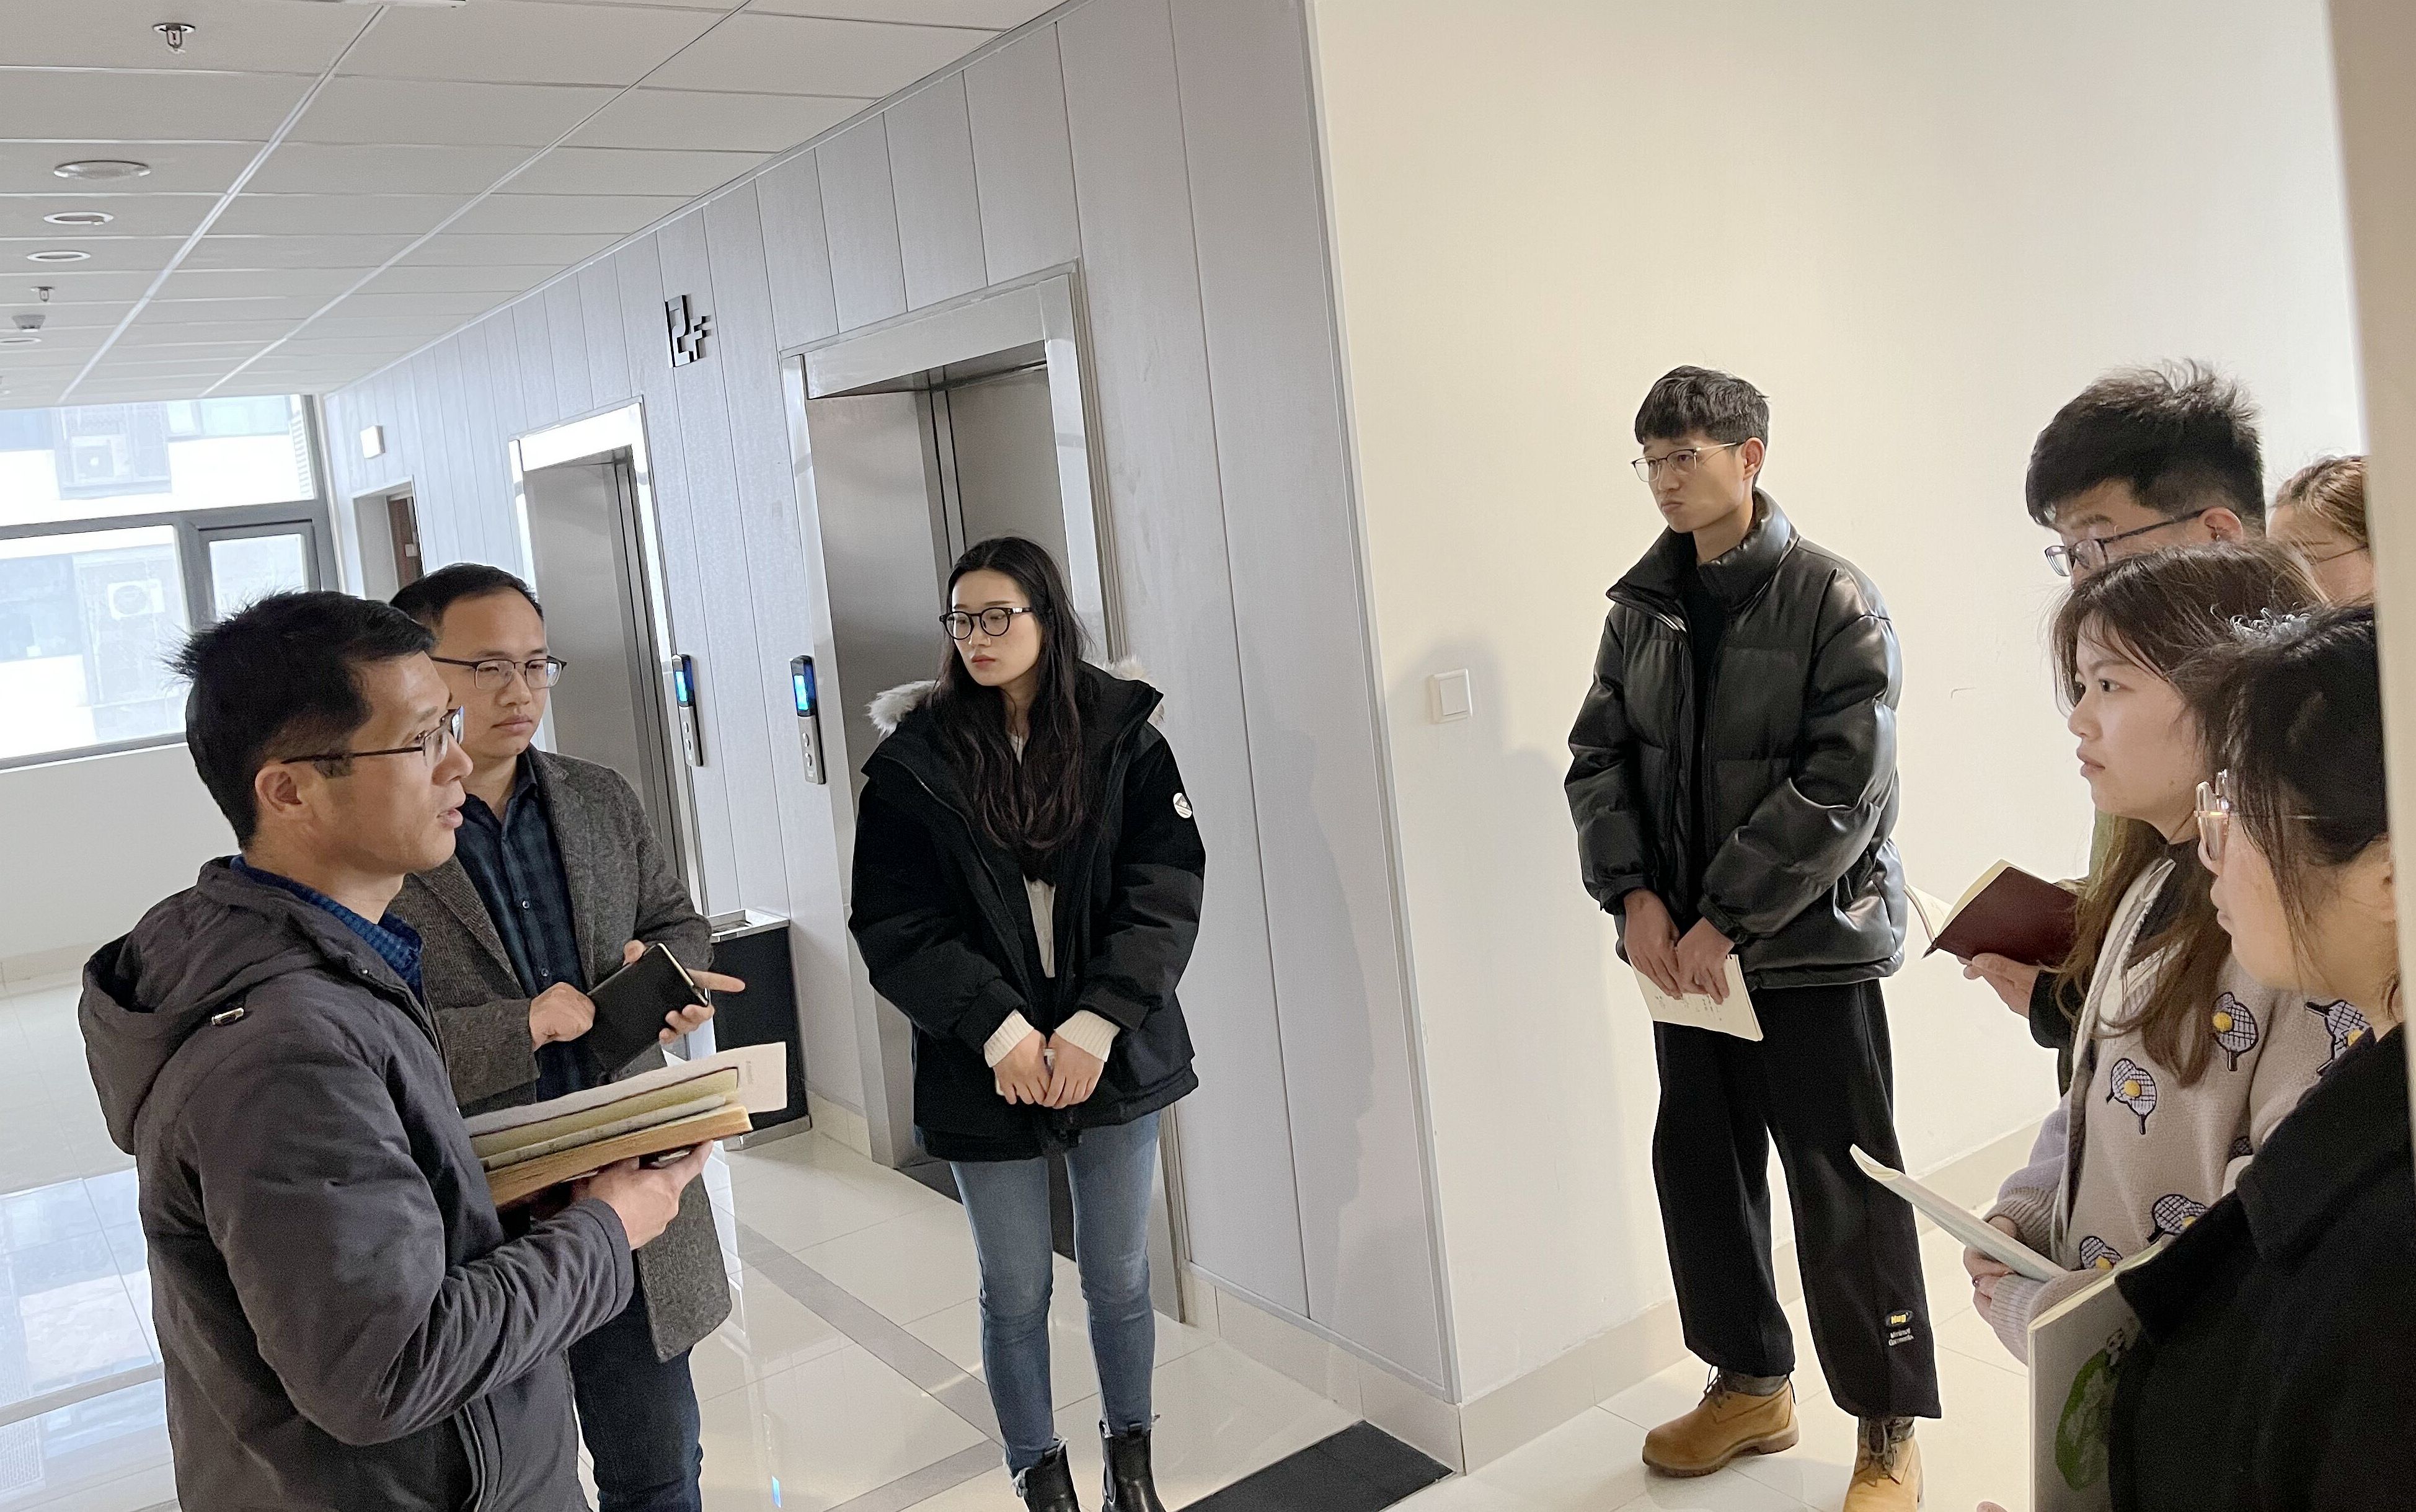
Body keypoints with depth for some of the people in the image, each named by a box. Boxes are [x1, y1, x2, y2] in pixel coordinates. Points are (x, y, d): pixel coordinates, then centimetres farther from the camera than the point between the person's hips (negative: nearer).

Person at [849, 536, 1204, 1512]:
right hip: (984, 1070, 0)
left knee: (1119, 1281, 14)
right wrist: (999, 1029, -17)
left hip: (1115, 1058, 1)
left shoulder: (1123, 738, -2)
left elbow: (1166, 893, -6)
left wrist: (1097, 1022, -16)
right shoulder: (913, 761, -4)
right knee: (1015, 1296, 12)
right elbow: (893, 925, -7)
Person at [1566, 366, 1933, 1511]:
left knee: (1843, 1190, 3)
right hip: (1680, 950, 6)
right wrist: (1635, 897, -7)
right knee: (1698, 1166, 14)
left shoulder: (1833, 601, -9)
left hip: (1810, 946, -5)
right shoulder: (1640, 609, 8)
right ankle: (1750, 1384, 34)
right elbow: (1598, 757, 8)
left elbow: (1843, 784, -16)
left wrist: (1726, 921, -17)